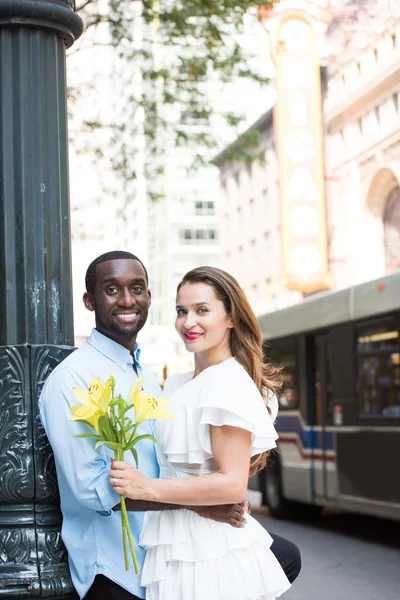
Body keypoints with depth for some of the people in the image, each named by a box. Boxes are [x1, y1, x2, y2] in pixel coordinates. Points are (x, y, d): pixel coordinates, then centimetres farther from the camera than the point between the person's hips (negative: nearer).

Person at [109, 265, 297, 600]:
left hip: (209, 554, -8)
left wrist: (147, 488, -21)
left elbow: (232, 484, -20)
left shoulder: (227, 382, -14)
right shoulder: (177, 385, 11)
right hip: (180, 546, 8)